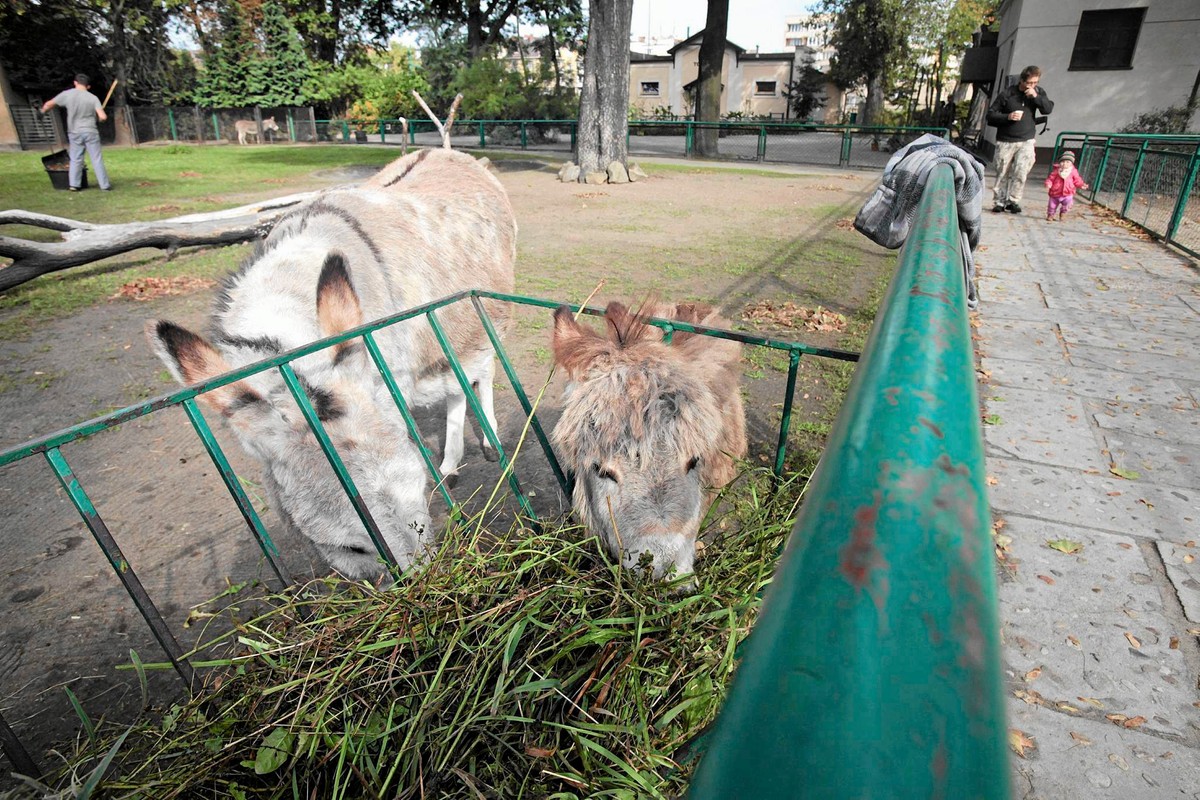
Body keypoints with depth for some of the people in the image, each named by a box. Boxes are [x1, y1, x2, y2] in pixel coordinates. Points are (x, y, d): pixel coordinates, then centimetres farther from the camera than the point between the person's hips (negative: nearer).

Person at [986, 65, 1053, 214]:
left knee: (1021, 172, -13)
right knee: (1002, 173, 3)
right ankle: (999, 201, 13)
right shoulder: (1007, 94, -4)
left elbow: (1048, 109, -1)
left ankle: (1013, 200, -3)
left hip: (1026, 141, 2)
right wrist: (1008, 117, -18)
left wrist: (1036, 97, -14)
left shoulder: (1038, 92, 7)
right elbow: (991, 115, -3)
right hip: (1006, 141, -2)